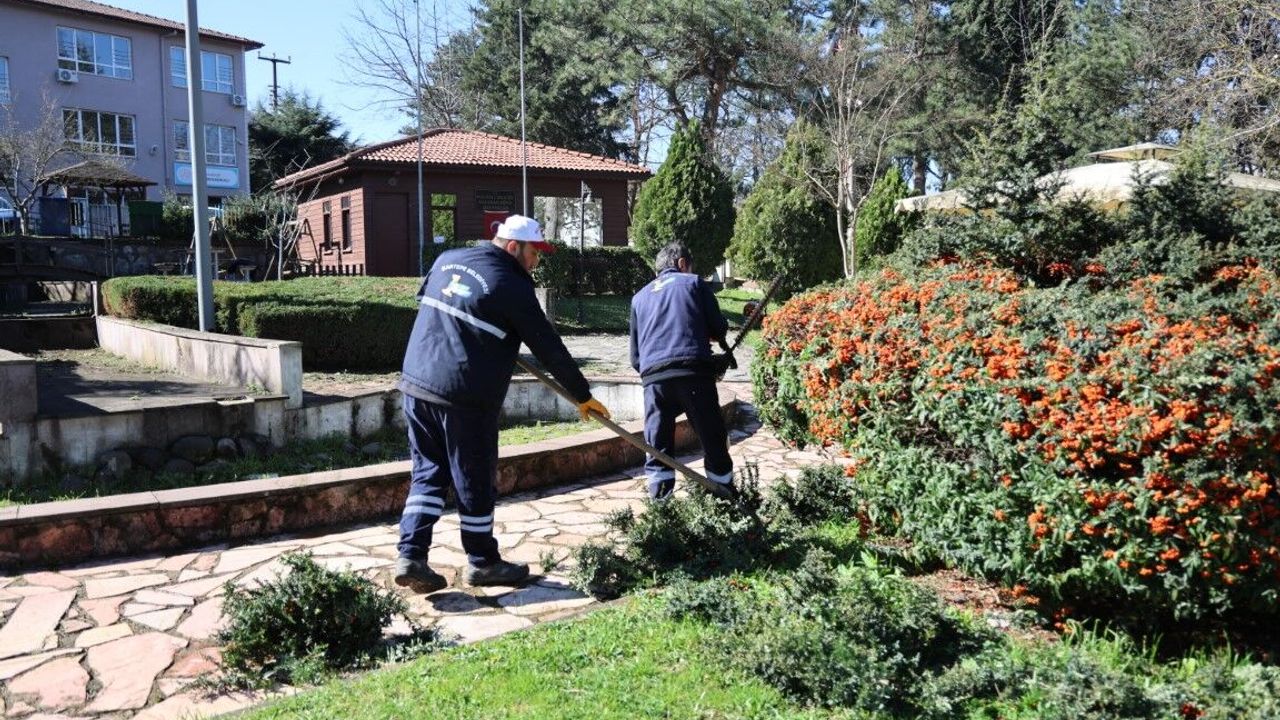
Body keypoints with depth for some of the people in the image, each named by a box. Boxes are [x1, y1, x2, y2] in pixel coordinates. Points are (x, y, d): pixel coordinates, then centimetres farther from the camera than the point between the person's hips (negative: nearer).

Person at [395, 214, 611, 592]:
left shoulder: (446, 260, 10)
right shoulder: (511, 286, -10)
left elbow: (423, 297, 30)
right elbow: (549, 347, -6)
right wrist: (583, 395, 2)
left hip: (416, 382, 7)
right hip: (464, 399, -7)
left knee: (427, 473, 14)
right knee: (475, 482, 6)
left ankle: (411, 556, 8)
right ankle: (482, 563, 19)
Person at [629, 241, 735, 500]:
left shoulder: (640, 297, 25)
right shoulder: (693, 283, 15)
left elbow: (635, 355, 23)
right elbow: (719, 329, 10)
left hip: (653, 377, 3)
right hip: (694, 371, -3)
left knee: (658, 449, 7)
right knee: (713, 440, 6)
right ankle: (726, 497, 13)